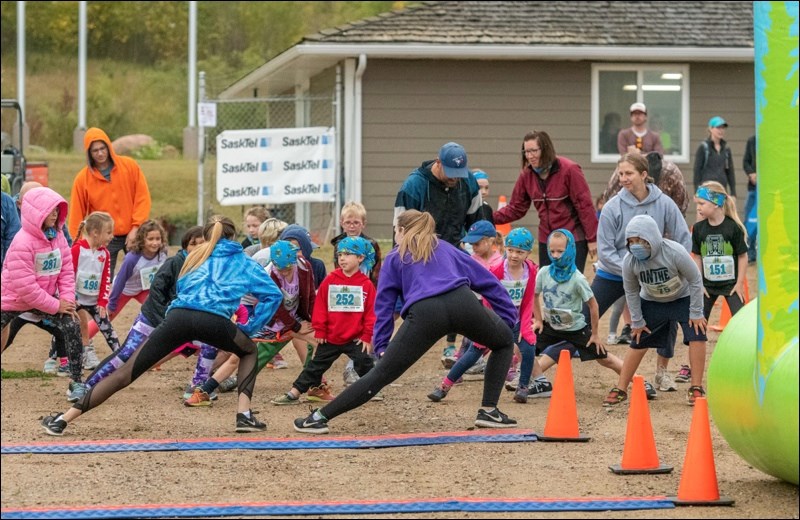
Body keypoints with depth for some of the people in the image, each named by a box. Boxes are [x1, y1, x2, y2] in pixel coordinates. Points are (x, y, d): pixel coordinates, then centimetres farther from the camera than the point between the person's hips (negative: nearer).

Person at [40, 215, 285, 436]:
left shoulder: (197, 255, 32)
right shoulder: (244, 263, 26)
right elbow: (273, 294, 17)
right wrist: (251, 327, 21)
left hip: (178, 315, 1)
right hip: (214, 319, -1)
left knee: (126, 372, 1)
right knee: (249, 351, 31)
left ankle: (63, 419, -6)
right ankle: (244, 415, 12)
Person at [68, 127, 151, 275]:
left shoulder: (130, 166, -2)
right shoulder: (82, 179, -3)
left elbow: (143, 198, -2)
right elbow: (76, 217, -1)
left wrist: (136, 227, -9)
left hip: (132, 235, 1)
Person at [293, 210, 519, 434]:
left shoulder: (395, 258, 28)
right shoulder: (445, 247, 35)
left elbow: (384, 304, 21)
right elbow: (486, 280, 33)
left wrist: (381, 346, 20)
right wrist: (508, 318, 34)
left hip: (424, 312, -1)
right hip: (462, 303, 1)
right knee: (504, 343, 29)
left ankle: (319, 417, 2)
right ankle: (489, 411, 20)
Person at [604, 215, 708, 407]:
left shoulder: (675, 252, -33)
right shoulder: (629, 261, -24)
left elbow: (696, 280, -20)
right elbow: (631, 292, -5)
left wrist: (696, 313, -16)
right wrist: (637, 321, -2)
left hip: (683, 299, -2)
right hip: (651, 303, 2)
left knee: (697, 336, -18)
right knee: (637, 343, 1)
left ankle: (696, 389, -7)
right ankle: (620, 390, 14)